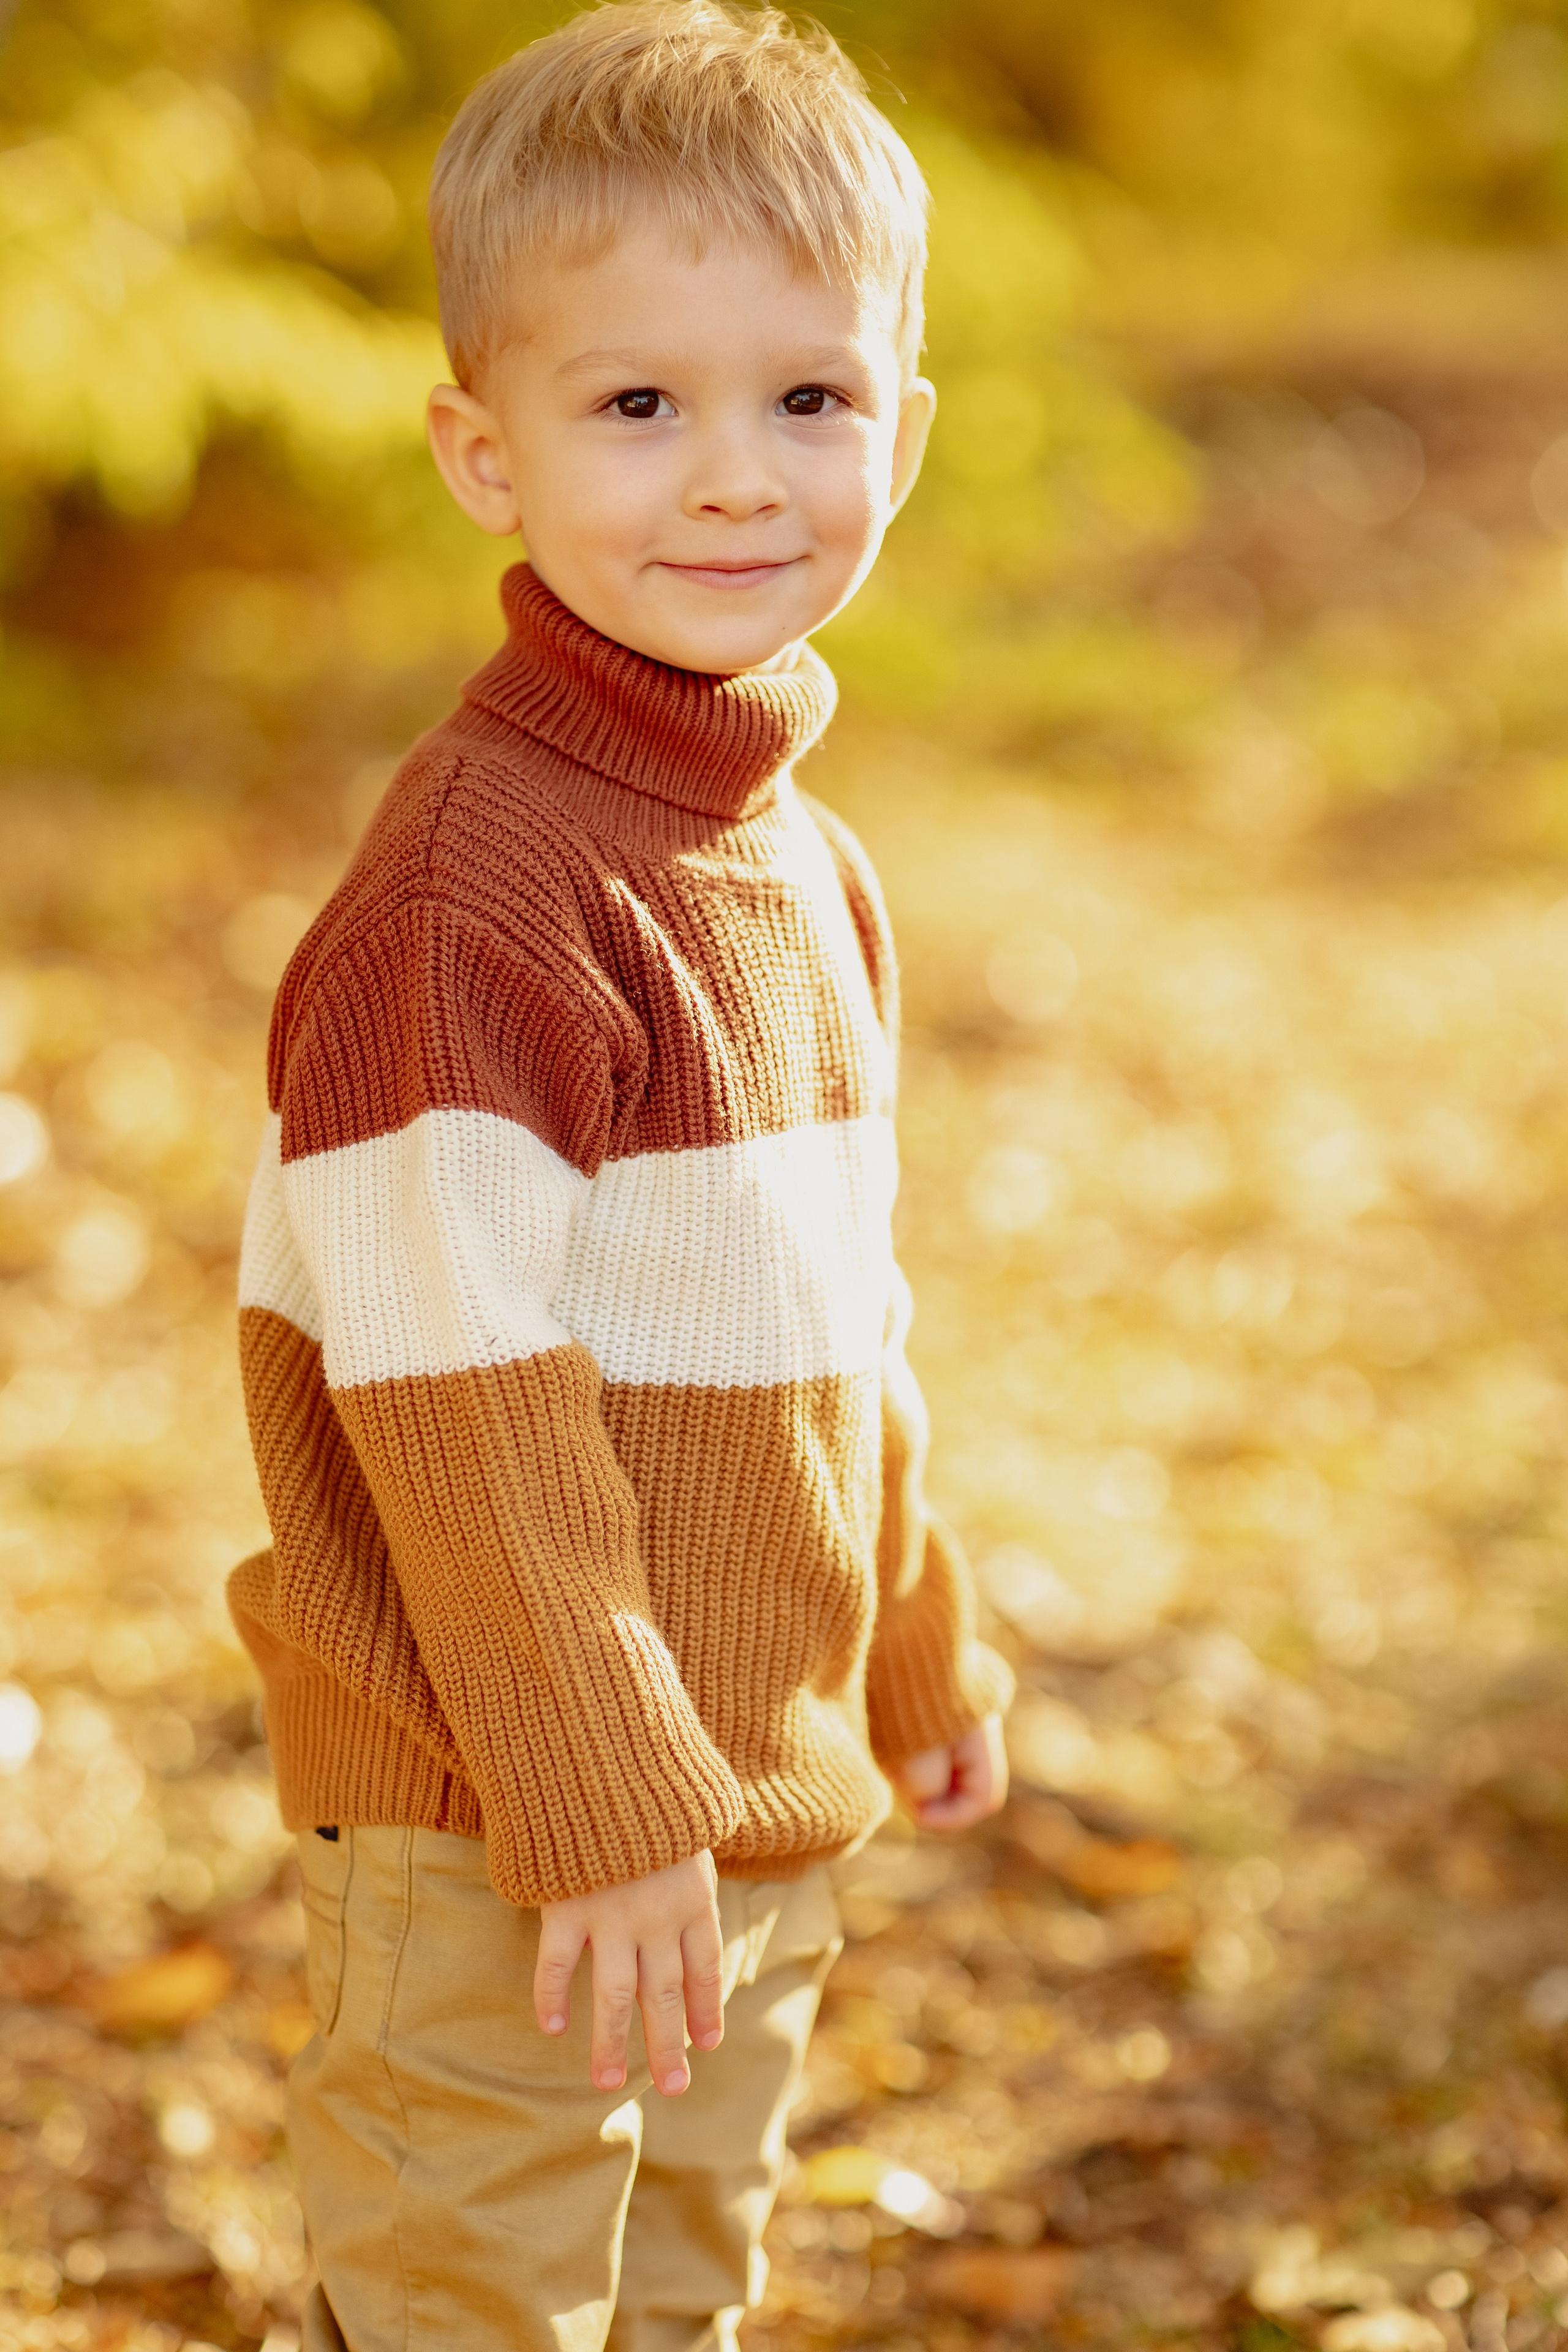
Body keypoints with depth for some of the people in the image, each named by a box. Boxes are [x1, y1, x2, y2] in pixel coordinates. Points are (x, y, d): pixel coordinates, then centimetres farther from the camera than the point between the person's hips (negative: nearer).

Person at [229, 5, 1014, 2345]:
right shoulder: (471, 891, -21)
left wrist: (923, 1651, 23)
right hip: (498, 1841, -8)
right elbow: (457, 1405, -22)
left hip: (759, 1810, 8)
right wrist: (601, 1804, -20)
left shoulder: (806, 866, 7)